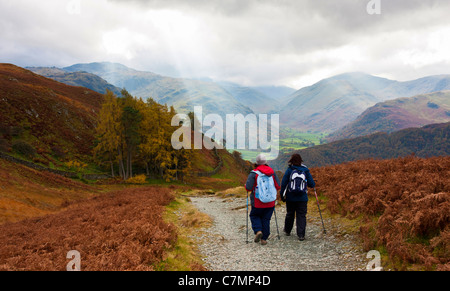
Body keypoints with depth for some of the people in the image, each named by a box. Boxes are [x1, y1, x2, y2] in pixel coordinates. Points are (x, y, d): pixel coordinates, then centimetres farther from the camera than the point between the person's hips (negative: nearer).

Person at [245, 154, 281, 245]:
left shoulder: (254, 173, -11)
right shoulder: (272, 172, 1)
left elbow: (248, 188, -17)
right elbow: (278, 186, 3)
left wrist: (246, 185, 6)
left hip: (258, 202, -3)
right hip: (270, 203, 3)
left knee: (254, 216, 18)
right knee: (266, 219, 12)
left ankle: (258, 231, -3)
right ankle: (264, 239, 13)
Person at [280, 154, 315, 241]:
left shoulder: (289, 170, -4)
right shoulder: (305, 171, -2)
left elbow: (283, 183, -5)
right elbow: (312, 184, -1)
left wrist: (282, 195, 5)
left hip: (290, 198, 1)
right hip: (302, 198, -1)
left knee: (290, 214, 17)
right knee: (301, 216, 3)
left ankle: (287, 231, 34)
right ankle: (301, 234, -5)